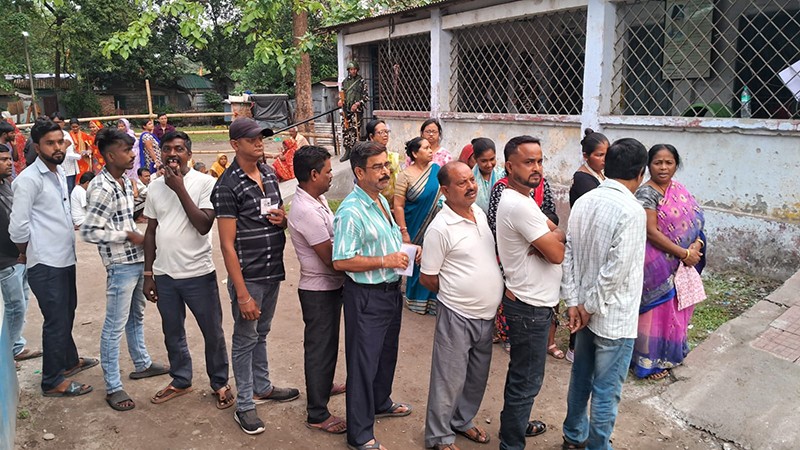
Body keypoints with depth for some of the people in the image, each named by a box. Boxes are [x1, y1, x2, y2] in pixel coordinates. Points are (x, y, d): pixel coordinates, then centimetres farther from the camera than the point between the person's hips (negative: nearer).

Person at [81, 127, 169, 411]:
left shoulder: (125, 180, 8)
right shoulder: (102, 188, -19)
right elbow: (89, 231, -21)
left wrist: (138, 236, 9)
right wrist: (128, 236, -17)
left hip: (138, 260, 9)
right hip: (120, 265, -9)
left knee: (137, 317, 23)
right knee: (115, 327, 1)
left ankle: (142, 364, 41)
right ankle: (113, 387, 12)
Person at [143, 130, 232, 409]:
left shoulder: (204, 183, -9)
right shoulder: (155, 187, 6)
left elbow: (204, 225, -20)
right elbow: (151, 232, 11)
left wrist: (179, 188, -19)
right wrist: (148, 274, 10)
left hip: (198, 273, -4)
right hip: (164, 274, 5)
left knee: (213, 333, 7)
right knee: (173, 333, 18)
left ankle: (220, 383, 26)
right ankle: (181, 381, 37)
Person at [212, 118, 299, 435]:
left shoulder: (269, 174, 6)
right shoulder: (227, 186, -15)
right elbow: (227, 244, -17)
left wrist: (283, 219, -6)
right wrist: (242, 293, -19)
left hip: (273, 270, 6)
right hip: (247, 276, -6)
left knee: (261, 333, 21)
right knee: (245, 339, 6)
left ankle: (262, 387, 37)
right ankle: (244, 406, 20)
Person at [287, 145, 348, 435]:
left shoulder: (316, 198, 3)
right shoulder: (306, 210, -27)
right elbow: (331, 258, -24)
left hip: (328, 284, 9)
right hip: (320, 289, -9)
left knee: (326, 343, 26)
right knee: (321, 347, 3)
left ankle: (323, 385, 47)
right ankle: (317, 414, 18)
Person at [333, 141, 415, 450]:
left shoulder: (381, 200, 7)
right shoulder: (351, 212, -23)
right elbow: (341, 261, -25)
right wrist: (386, 261, -23)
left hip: (391, 290, 9)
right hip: (366, 297, -9)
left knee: (387, 353, 25)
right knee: (363, 362, 4)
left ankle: (381, 403, 48)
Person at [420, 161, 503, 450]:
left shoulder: (480, 212, 4)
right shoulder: (440, 228, -19)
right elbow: (427, 278, -12)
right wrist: (456, 294, 0)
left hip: (487, 314, 7)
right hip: (458, 316, -7)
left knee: (477, 377, 21)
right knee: (450, 379, 7)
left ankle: (462, 420, 43)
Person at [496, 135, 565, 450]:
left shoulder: (519, 199, 10)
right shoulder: (520, 205, -24)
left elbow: (558, 233, 7)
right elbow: (557, 254, -23)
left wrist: (549, 239, -16)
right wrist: (556, 240, -2)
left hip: (530, 301, 10)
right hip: (530, 307, -10)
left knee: (522, 374, 25)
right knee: (527, 380, 3)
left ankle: (516, 424, 42)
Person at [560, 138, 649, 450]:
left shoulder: (583, 202, 1)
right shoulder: (631, 210, -21)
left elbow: (569, 255, 1)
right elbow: (616, 269, -24)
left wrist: (574, 302, 2)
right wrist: (590, 307, -13)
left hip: (586, 310, 8)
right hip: (614, 318, -7)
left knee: (580, 378, 22)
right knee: (606, 392, 8)